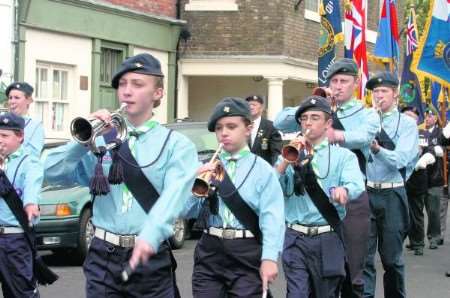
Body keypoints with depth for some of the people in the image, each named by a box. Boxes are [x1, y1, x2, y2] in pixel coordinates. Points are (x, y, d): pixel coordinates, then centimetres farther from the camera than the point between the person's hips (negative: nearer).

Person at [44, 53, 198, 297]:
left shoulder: (177, 145, 0)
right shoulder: (101, 139, 10)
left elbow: (173, 195, -17)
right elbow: (53, 173, 2)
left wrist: (151, 235, -34)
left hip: (150, 258, -2)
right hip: (103, 257, 2)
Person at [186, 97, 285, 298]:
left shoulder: (262, 170, -1)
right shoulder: (207, 168, 11)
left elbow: (271, 218, -11)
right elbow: (186, 210, 9)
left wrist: (269, 258, -22)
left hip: (247, 253, -3)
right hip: (209, 252, 3)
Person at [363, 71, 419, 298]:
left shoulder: (406, 123, 1)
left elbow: (400, 159, -13)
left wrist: (378, 149, -30)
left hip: (392, 195, -2)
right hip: (365, 193, 2)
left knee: (392, 257, 7)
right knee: (363, 256, -2)